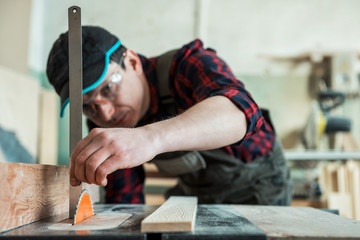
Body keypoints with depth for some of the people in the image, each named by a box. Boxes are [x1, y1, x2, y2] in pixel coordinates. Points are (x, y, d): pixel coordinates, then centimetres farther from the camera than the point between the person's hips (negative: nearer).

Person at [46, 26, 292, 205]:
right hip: (194, 190, 4)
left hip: (257, 182, -3)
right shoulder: (103, 126, -14)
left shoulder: (188, 64, -32)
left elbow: (239, 110, -54)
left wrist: (150, 137, -69)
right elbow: (124, 197, -9)